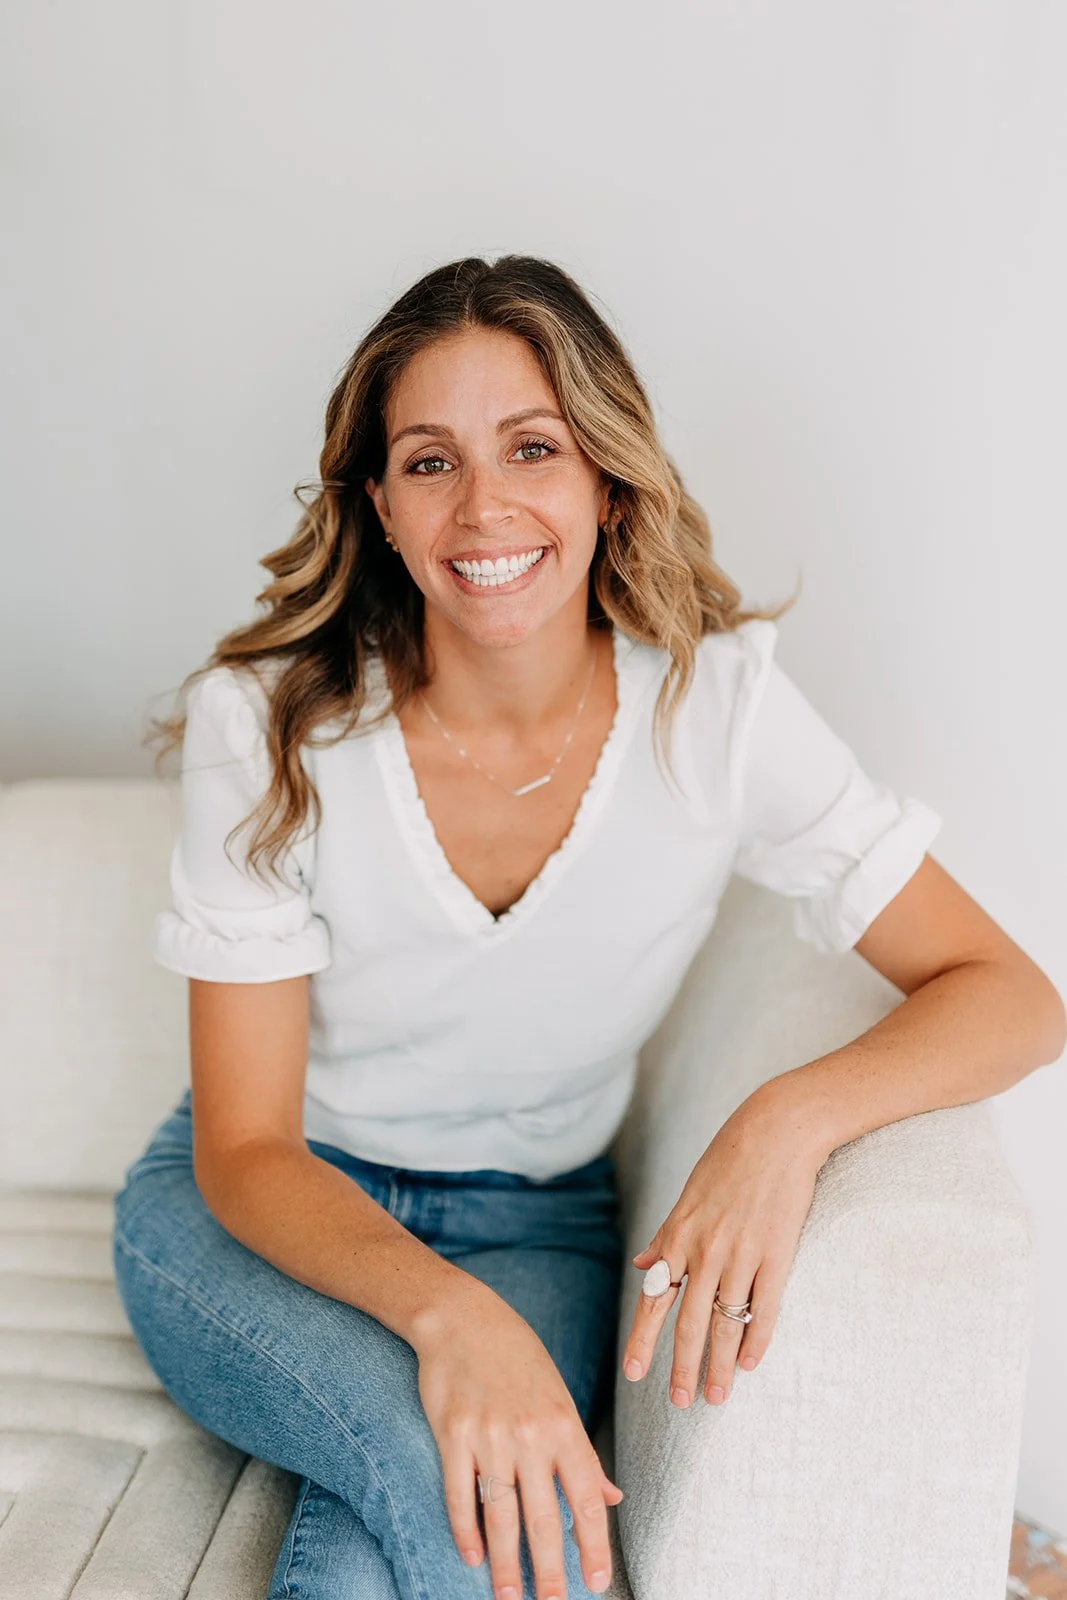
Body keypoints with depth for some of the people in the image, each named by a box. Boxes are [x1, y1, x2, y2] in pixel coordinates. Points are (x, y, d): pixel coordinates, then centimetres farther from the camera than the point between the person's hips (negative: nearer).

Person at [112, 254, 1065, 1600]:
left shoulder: (714, 706, -16)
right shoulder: (268, 722, -18)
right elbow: (243, 1150, -15)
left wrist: (793, 1114, -33)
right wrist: (445, 1311, -35)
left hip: (537, 1226, 1)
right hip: (259, 1216, 0)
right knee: (462, 1476, -30)